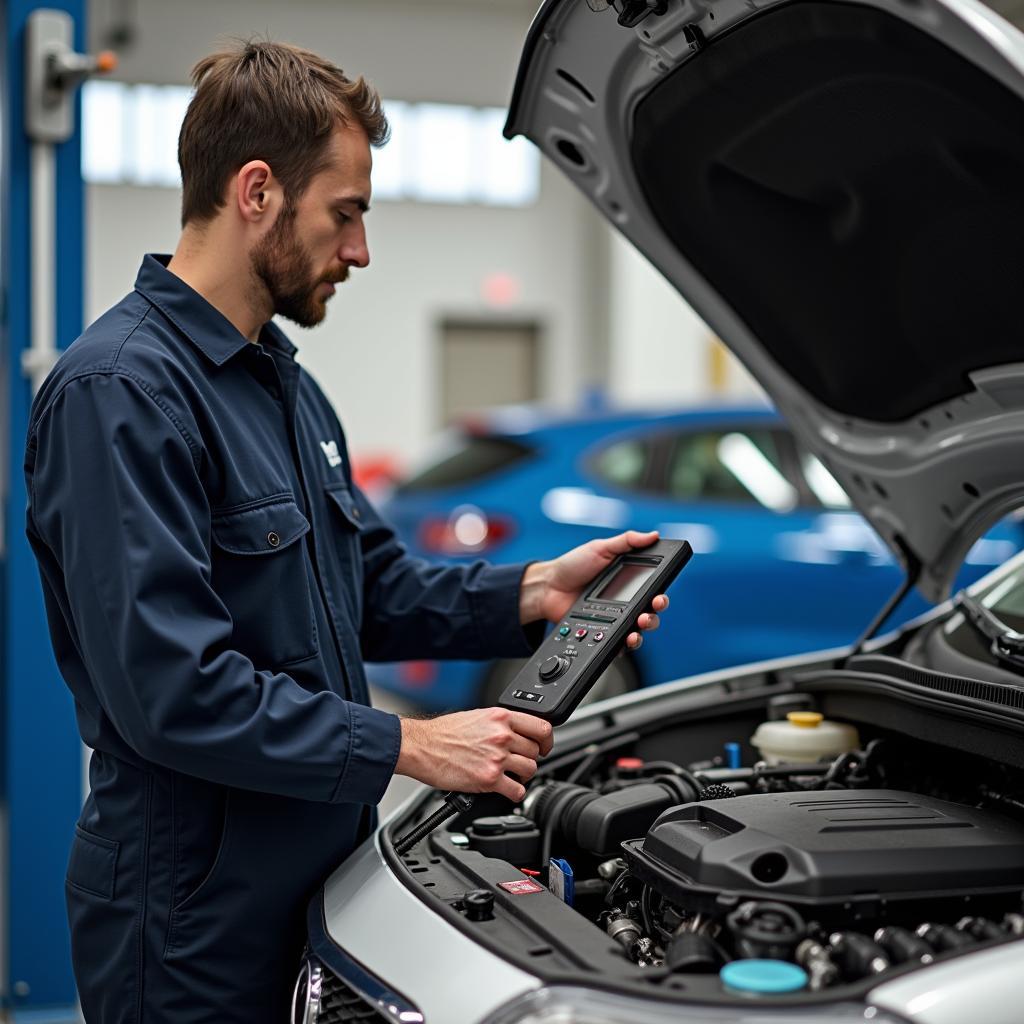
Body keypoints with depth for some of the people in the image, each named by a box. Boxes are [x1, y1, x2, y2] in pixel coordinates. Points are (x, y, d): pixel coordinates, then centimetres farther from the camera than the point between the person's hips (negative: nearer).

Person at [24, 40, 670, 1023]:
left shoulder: (280, 381, 13)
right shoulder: (119, 390, -20)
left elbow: (373, 588, 18)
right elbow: (170, 689, -26)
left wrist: (529, 593, 3)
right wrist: (406, 745, -22)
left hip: (313, 876, 9)